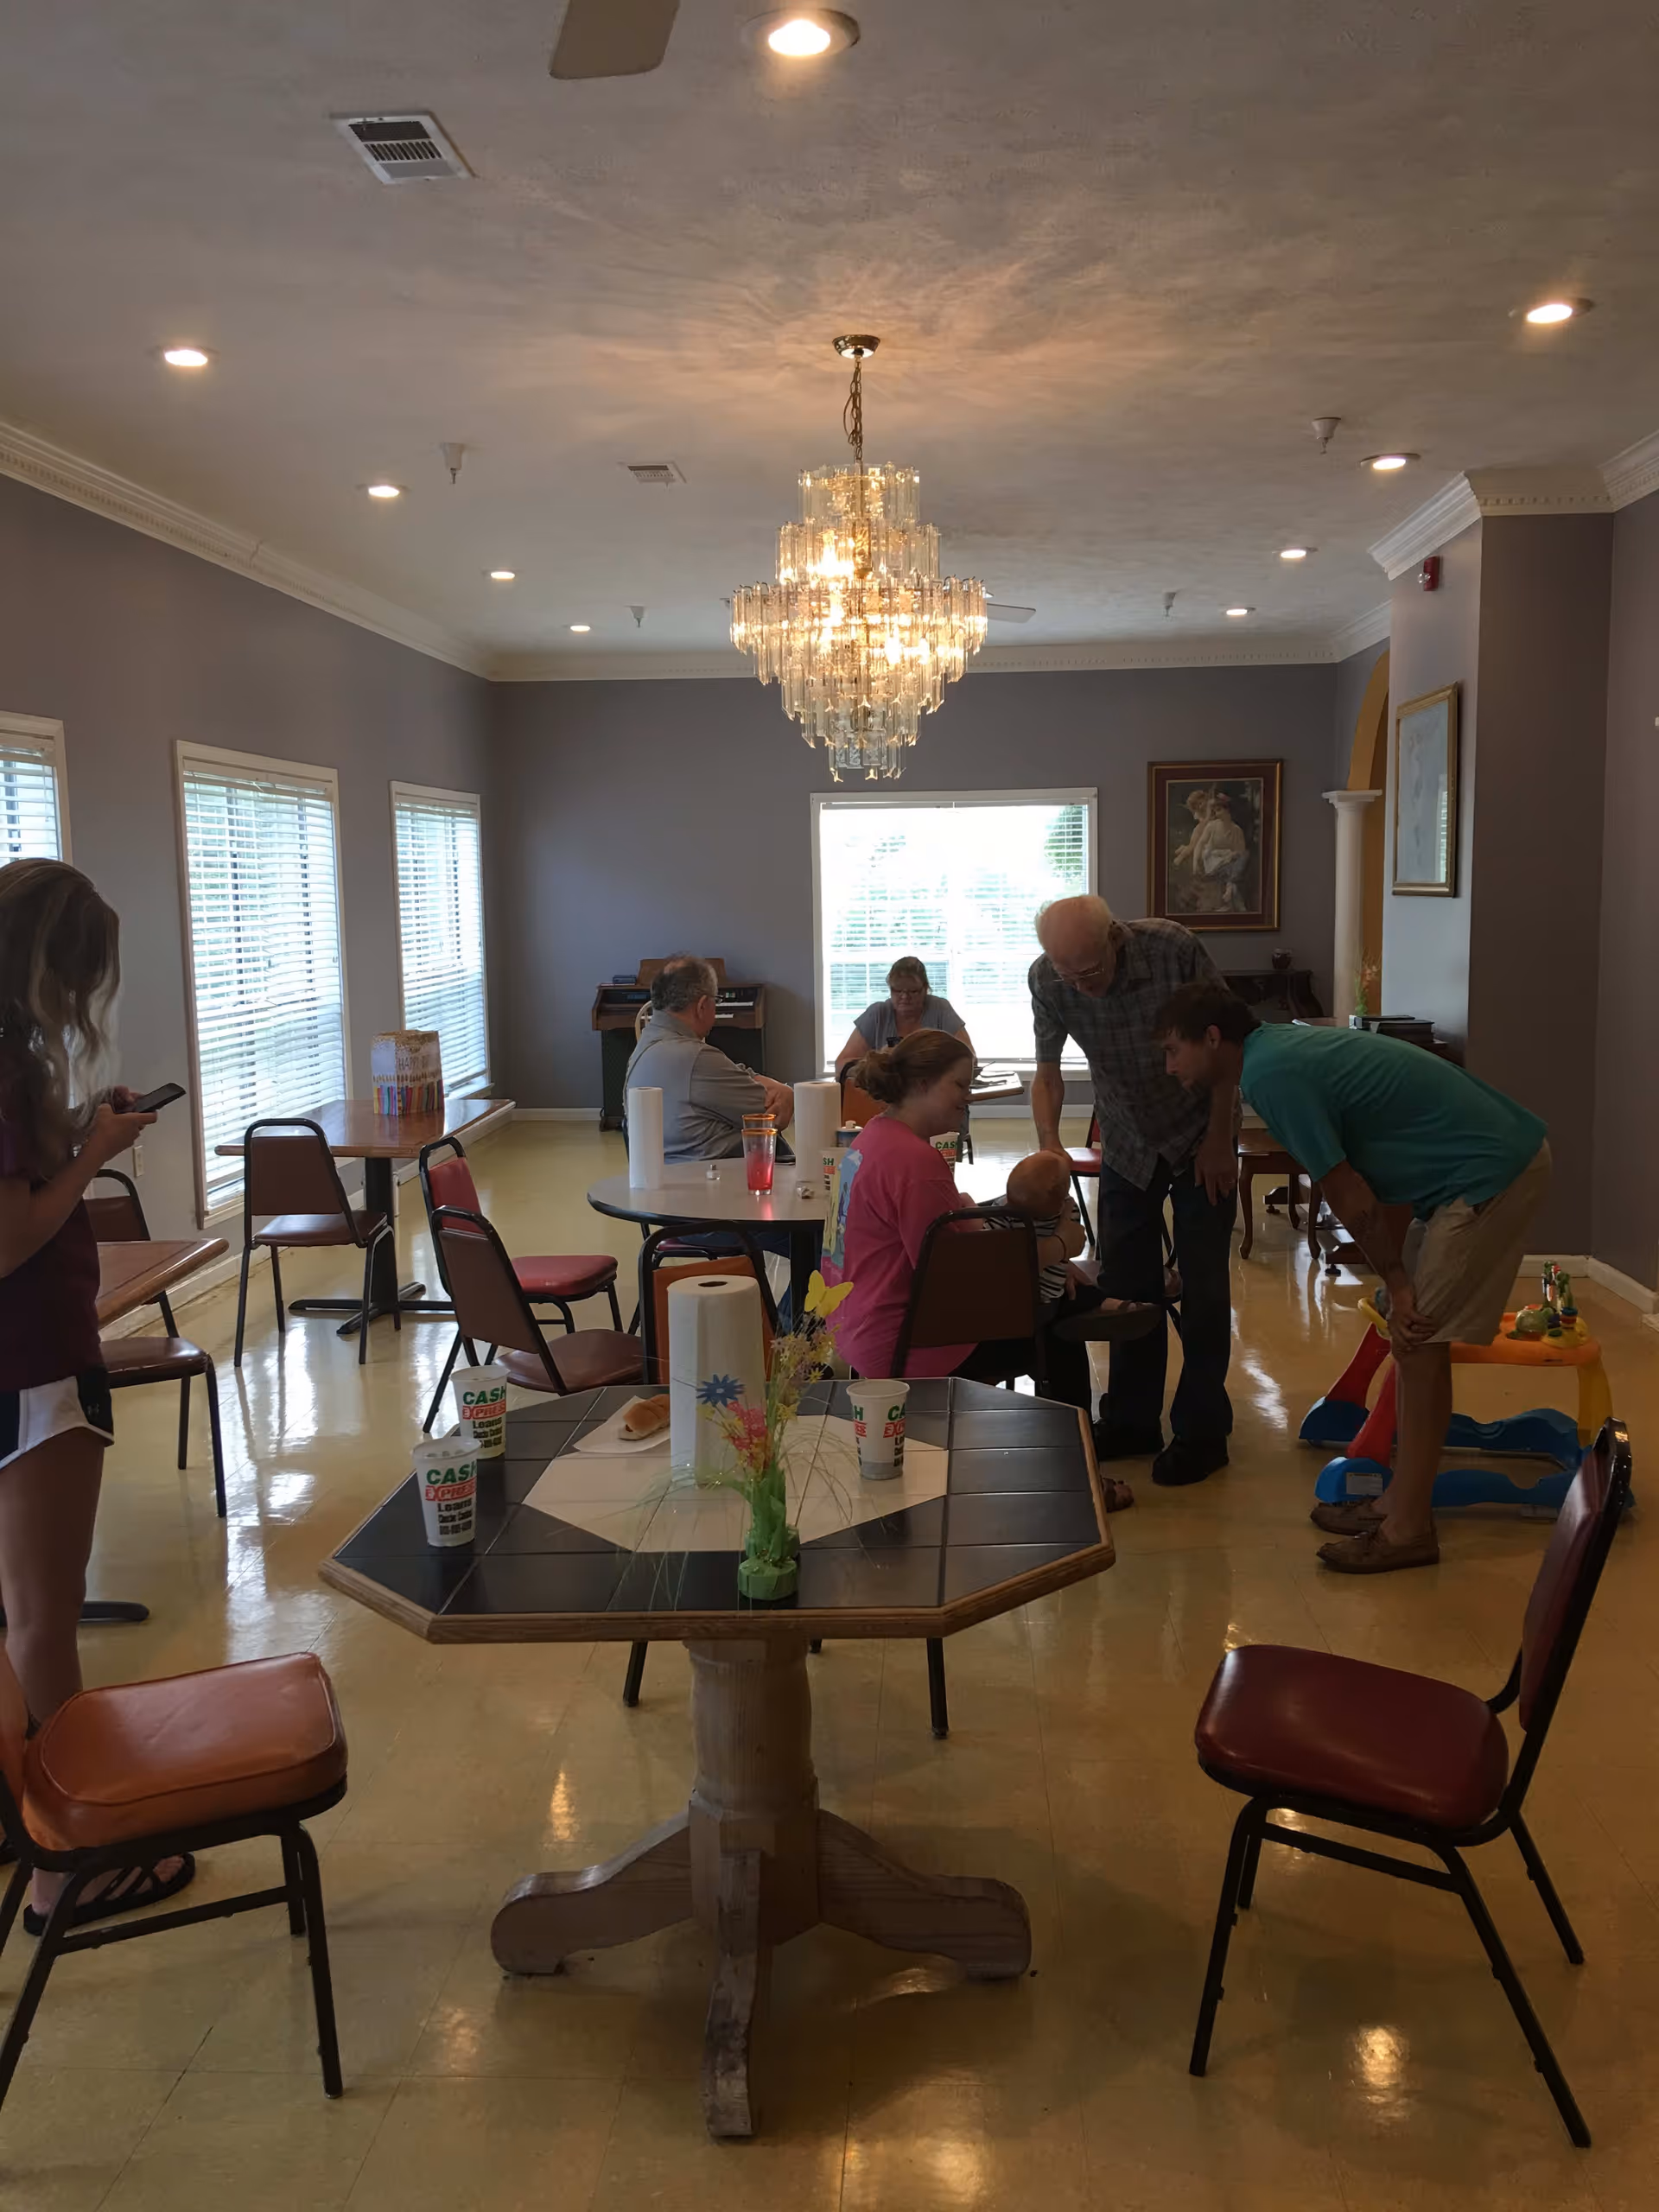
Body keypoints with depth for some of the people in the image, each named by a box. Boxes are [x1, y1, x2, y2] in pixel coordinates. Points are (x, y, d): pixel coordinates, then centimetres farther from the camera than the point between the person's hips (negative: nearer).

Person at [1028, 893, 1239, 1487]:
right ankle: (1131, 1421, 20)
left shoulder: (1173, 948, -28)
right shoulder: (1047, 979, -18)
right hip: (1126, 1142, 3)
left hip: (1198, 1133, -3)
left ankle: (1202, 1431, 7)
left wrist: (1219, 1138, -13)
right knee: (1125, 1281, 6)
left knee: (1203, 1283, -4)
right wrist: (1049, 1146, -23)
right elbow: (1047, 1072, -7)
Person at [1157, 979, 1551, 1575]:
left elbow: (1348, 1194, -16)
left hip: (1491, 1175, -10)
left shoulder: (1271, 1074, -18)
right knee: (1414, 1335, 14)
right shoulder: (1280, 1042, 12)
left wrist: (1396, 1280, -5)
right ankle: (1402, 1498, 22)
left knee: (1419, 1340, -5)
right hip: (1502, 1152, 10)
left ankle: (1409, 1529, 3)